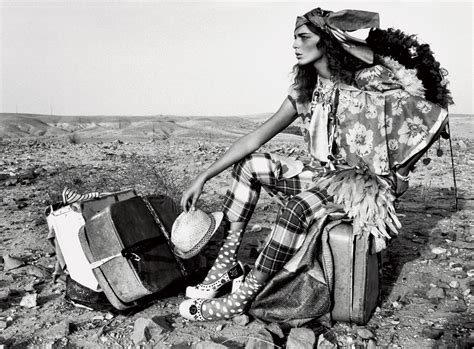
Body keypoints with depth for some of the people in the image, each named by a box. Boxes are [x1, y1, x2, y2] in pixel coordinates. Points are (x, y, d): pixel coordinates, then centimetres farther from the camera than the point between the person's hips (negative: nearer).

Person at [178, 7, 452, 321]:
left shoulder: (370, 83, -13)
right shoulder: (305, 91, 4)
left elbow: (436, 114, -14)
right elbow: (257, 137, -1)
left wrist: (399, 174, -8)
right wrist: (204, 177, -6)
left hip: (362, 181, -6)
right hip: (321, 174, 7)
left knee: (300, 204, -35)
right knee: (249, 165, -5)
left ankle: (243, 299, -23)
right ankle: (228, 262, -8)